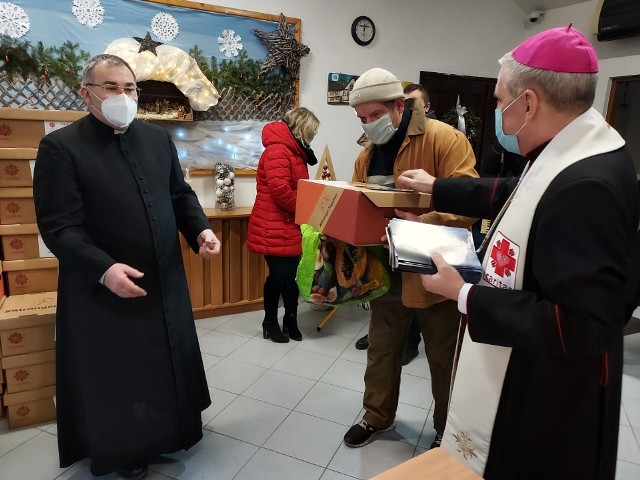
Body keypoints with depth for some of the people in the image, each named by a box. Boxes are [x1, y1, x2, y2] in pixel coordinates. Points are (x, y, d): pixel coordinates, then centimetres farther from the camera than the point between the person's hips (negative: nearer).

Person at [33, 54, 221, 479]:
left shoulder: (158, 138, 6)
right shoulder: (61, 146, -11)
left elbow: (181, 194, 11)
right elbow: (59, 226, -16)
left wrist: (201, 229, -7)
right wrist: (104, 269, -29)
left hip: (165, 279, 5)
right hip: (103, 287, -5)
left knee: (169, 363, 21)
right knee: (114, 376, 13)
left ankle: (168, 430, 46)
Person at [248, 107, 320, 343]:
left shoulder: (294, 151, 19)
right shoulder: (277, 150, -15)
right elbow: (280, 189, -25)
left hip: (290, 226, 9)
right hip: (274, 227, -9)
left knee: (291, 274, 10)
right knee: (279, 274, -1)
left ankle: (290, 320, 22)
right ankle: (270, 321, 17)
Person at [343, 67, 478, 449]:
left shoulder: (444, 139, -15)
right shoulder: (368, 152, 7)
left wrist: (422, 224, -37)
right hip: (387, 270, 6)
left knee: (444, 356, 13)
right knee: (382, 348, 19)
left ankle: (448, 430, 38)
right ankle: (378, 417, 42)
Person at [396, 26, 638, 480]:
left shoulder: (586, 187, -32)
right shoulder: (571, 155, 0)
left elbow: (582, 329, -33)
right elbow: (512, 195, 18)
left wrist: (466, 296, -26)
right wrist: (436, 187, 24)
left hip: (547, 400, -9)